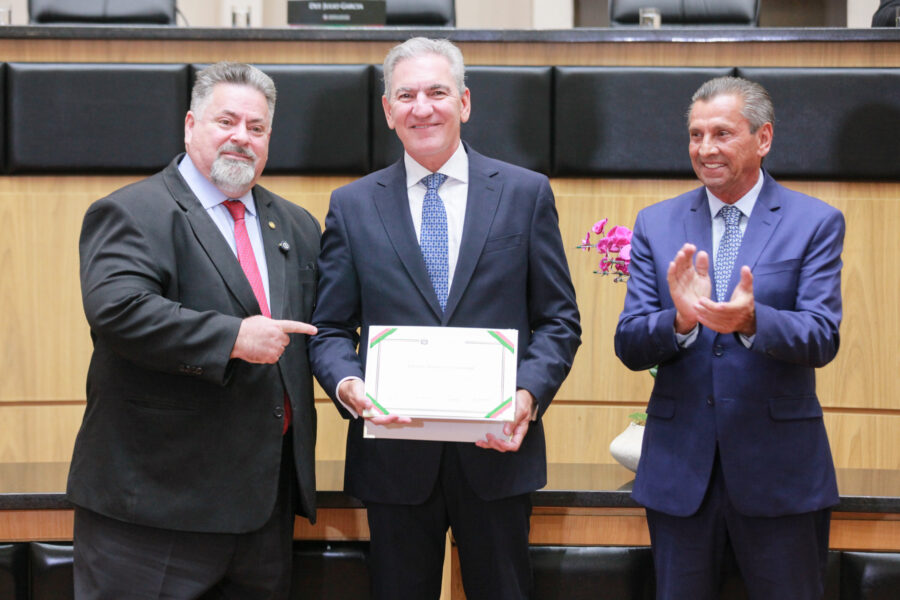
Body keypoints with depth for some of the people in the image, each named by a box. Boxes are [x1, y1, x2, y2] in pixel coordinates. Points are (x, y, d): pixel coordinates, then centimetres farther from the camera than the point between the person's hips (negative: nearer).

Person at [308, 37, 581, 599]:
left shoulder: (526, 193, 4)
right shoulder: (352, 206, 6)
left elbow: (559, 319, 3)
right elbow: (331, 328, 5)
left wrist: (529, 394, -14)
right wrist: (347, 384, -16)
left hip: (498, 449, 0)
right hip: (394, 455, 1)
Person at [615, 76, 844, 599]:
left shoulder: (816, 223, -1)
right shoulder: (656, 224, 5)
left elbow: (822, 339, -11)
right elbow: (629, 347, -2)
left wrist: (752, 320, -31)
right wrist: (681, 319, -23)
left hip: (780, 473, -2)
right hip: (679, 469, 2)